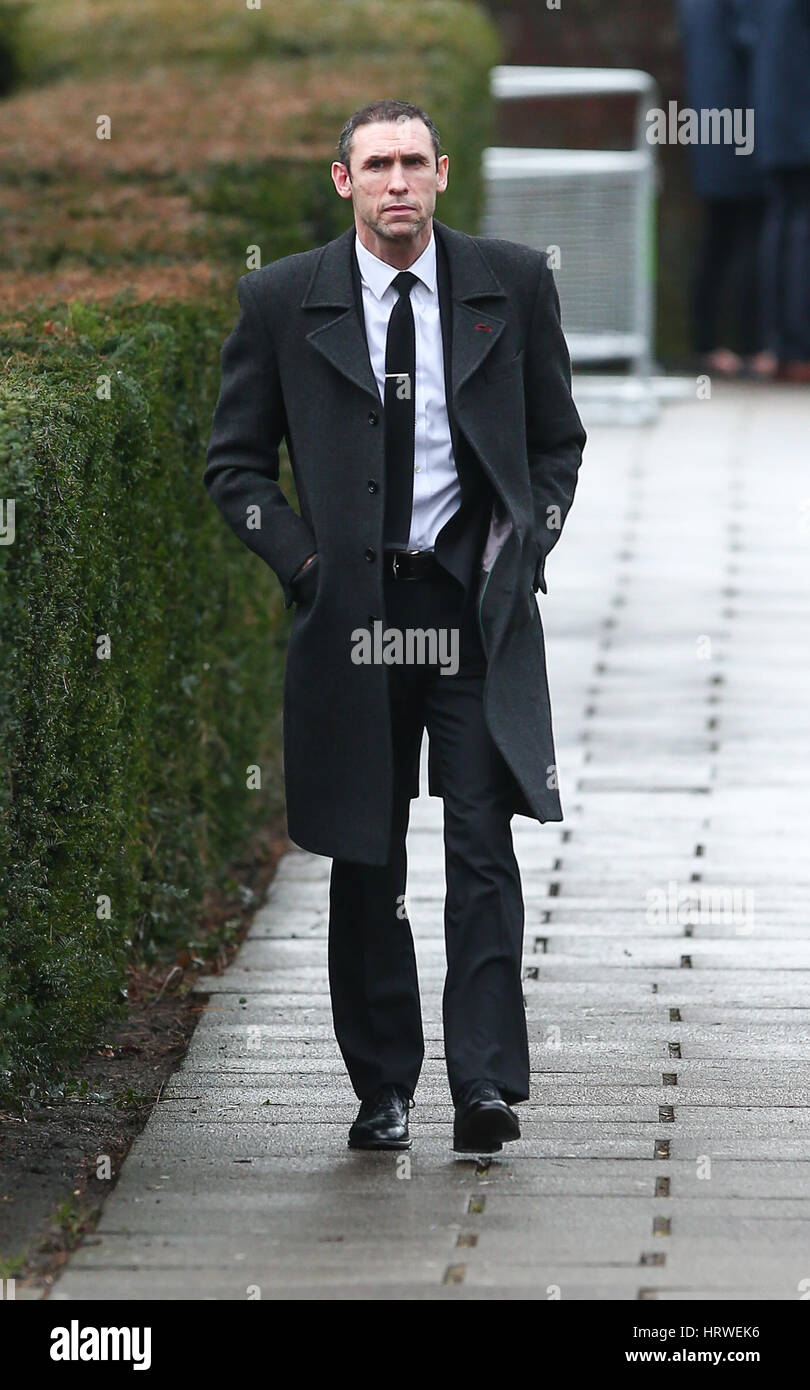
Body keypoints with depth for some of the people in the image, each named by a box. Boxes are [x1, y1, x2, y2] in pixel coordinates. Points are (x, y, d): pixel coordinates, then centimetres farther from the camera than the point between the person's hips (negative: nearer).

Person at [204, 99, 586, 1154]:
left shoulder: (512, 283, 5)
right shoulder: (282, 300, 3)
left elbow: (558, 440, 15)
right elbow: (236, 461, 9)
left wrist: (523, 546, 2)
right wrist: (303, 562, -3)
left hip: (476, 602, 0)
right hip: (351, 611, 1)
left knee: (483, 843, -11)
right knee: (366, 861, 4)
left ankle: (486, 1085, -13)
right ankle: (383, 1090, 13)